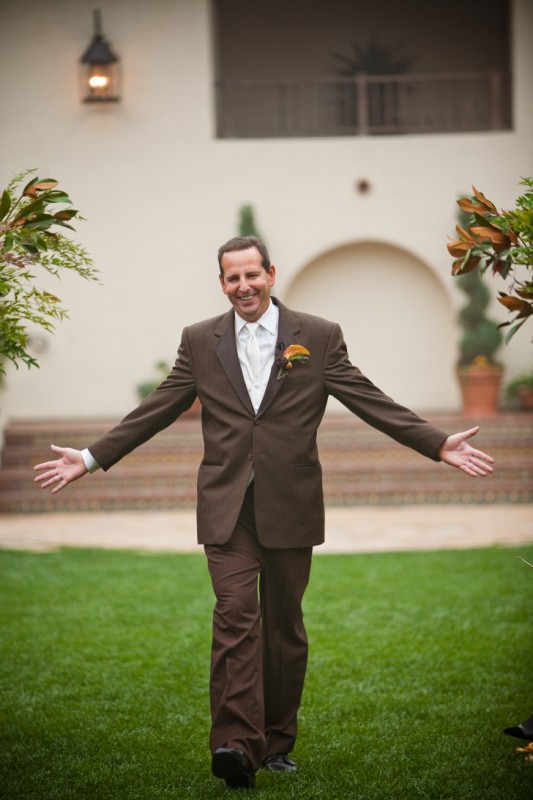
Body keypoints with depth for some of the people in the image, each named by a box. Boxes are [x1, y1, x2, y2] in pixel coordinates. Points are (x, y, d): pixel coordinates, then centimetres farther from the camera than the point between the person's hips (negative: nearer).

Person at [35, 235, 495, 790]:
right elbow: (156, 411, 9)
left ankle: (277, 742, 20)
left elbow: (371, 403, 0)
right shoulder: (200, 341, 7)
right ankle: (235, 744, -20)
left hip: (290, 506, 0)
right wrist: (91, 458, 3)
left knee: (284, 624, 8)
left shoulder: (319, 337, 3)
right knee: (236, 617, -12)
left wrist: (439, 446, -9)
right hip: (226, 507, 0)